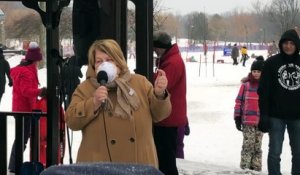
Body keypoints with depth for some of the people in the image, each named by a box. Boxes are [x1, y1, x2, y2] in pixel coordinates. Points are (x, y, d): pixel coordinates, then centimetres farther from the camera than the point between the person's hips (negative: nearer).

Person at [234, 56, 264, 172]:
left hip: (261, 121, 1)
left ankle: (256, 167, 15)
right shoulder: (246, 84, 0)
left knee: (257, 145, 8)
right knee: (248, 144, -6)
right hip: (247, 121, -1)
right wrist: (237, 118, 1)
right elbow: (239, 101, 3)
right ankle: (244, 167, -2)